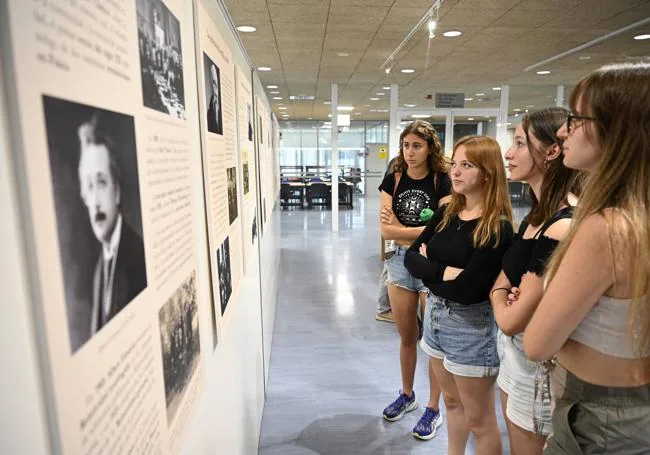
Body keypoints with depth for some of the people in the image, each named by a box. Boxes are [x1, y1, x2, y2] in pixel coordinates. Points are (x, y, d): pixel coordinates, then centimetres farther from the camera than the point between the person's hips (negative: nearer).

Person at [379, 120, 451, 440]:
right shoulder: (393, 180, 1)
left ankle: (433, 409, 27)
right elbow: (385, 230, -7)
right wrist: (424, 232, -13)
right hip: (400, 262, 4)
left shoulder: (442, 182, -9)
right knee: (406, 337, 18)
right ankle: (407, 395, 39)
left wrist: (401, 229, -11)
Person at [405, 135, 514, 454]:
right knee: (452, 402, 25)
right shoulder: (446, 213, 2)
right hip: (435, 315, 7)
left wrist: (428, 268, -10)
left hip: (471, 326, -7)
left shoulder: (497, 228, -19)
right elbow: (411, 257, -4)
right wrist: (444, 272, -21)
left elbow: (467, 290, -25)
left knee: (479, 421, 12)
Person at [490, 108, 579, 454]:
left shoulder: (563, 227, -29)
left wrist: (498, 298, -3)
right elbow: (508, 273, 11)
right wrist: (502, 292, -11)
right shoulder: (539, 214, 3)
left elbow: (512, 320, -25)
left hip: (537, 361, -9)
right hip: (515, 349, 9)